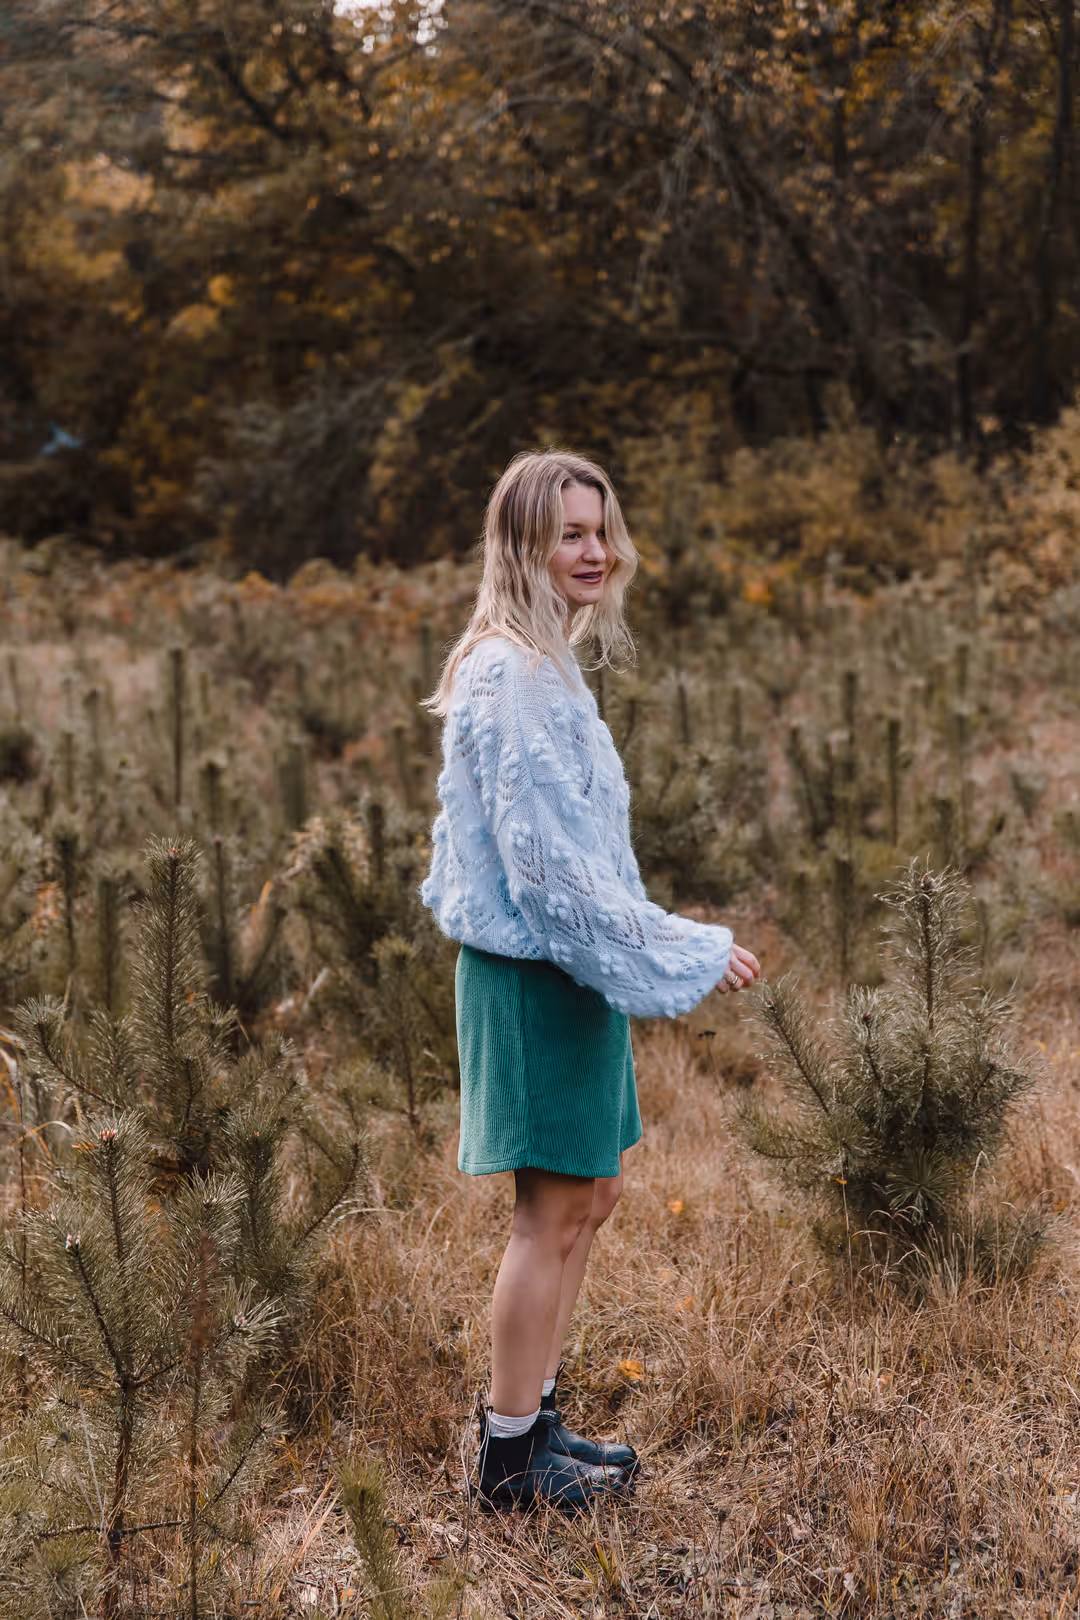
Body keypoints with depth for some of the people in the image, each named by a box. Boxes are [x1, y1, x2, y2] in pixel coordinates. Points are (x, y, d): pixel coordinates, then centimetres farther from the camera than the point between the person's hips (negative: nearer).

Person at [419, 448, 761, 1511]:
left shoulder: (542, 663, 13)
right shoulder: (512, 675, -19)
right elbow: (546, 857, -22)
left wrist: (668, 943, 21)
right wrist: (682, 952, -17)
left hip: (564, 971, 10)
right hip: (536, 973, -10)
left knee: (591, 1194, 17)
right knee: (554, 1214, -1)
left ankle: (530, 1419, 29)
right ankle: (511, 1458, 11)